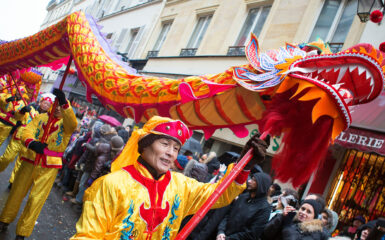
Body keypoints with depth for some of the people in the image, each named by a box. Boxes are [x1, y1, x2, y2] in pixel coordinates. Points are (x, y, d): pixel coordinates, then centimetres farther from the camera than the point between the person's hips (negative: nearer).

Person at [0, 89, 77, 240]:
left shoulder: (66, 122, -1)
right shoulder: (42, 117, 7)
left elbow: (73, 124, -27)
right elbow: (27, 130, -7)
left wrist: (64, 103, -42)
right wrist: (31, 142, -30)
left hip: (50, 166, -3)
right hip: (30, 160, 3)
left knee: (36, 199, -1)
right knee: (17, 192, 14)